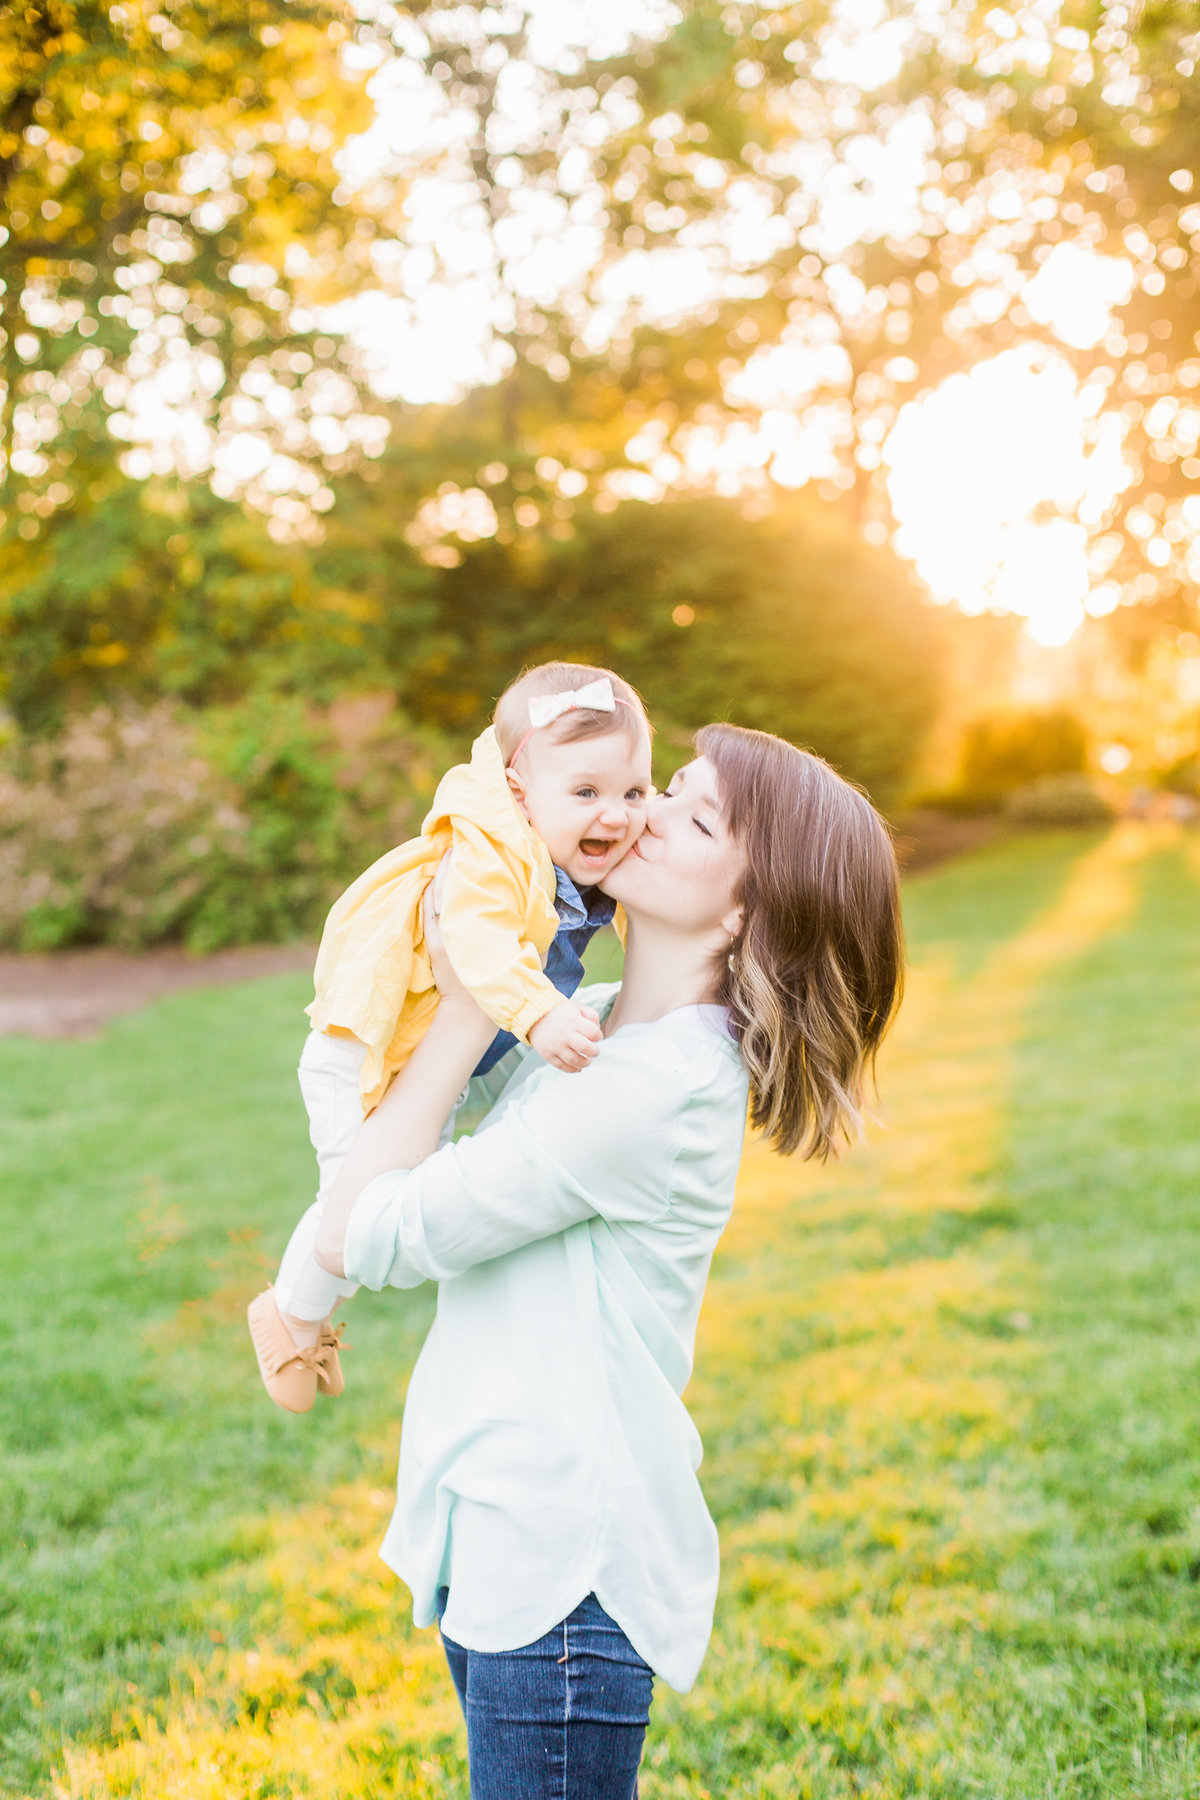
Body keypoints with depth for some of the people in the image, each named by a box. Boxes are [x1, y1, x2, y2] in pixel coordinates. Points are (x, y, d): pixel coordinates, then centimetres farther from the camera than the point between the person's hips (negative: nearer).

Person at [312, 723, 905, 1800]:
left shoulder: (660, 1086, -24)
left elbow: (362, 1234, -19)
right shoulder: (586, 1024, 5)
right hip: (504, 1537, 9)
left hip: (563, 1572, -9)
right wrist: (295, 1298, 2)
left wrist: (466, 1013, -15)